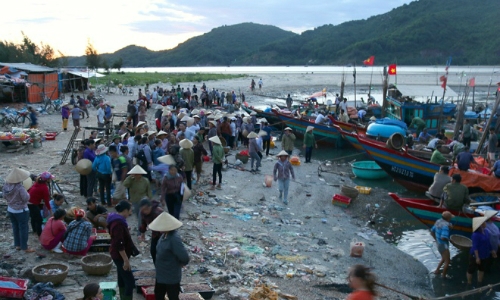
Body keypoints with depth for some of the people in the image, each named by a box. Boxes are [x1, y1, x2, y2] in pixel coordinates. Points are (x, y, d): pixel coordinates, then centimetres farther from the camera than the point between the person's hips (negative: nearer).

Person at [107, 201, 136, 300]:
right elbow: (119, 244, -28)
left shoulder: (117, 220, 6)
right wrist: (126, 260, -25)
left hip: (118, 254, 10)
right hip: (120, 255, -10)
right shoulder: (118, 223, -26)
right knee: (130, 281, -6)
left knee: (122, 280, 19)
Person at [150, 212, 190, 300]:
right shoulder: (164, 235, -2)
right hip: (161, 274, 9)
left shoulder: (174, 239, -30)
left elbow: (184, 257, -33)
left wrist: (181, 264, -12)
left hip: (171, 277, -9)